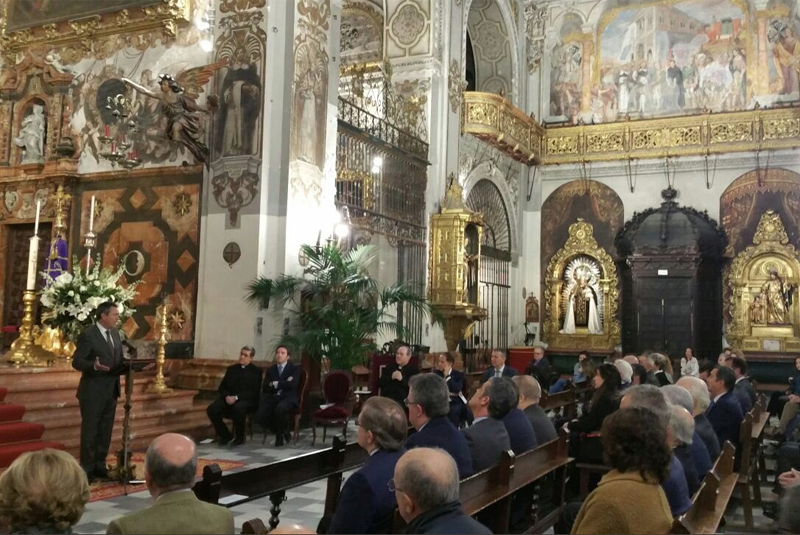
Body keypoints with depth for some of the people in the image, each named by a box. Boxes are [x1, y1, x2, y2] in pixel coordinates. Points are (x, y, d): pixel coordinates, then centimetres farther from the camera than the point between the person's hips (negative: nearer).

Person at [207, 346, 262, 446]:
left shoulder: (256, 371, 6)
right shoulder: (231, 369, 20)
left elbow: (254, 392, -6)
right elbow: (222, 387, 14)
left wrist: (236, 397, -18)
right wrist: (227, 396, -9)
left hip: (247, 400, -5)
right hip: (229, 399, 5)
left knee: (238, 408, -39)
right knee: (211, 409, -23)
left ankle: (240, 437, -13)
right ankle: (225, 435, 0)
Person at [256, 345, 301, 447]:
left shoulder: (295, 368, 6)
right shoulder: (270, 369, 18)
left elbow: (292, 384, -12)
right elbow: (265, 388, 5)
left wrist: (276, 384, -6)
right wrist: (284, 384, -9)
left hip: (289, 397, -4)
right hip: (273, 398, 4)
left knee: (280, 409, -38)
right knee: (260, 417, -21)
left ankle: (280, 436, -10)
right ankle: (283, 432, 4)